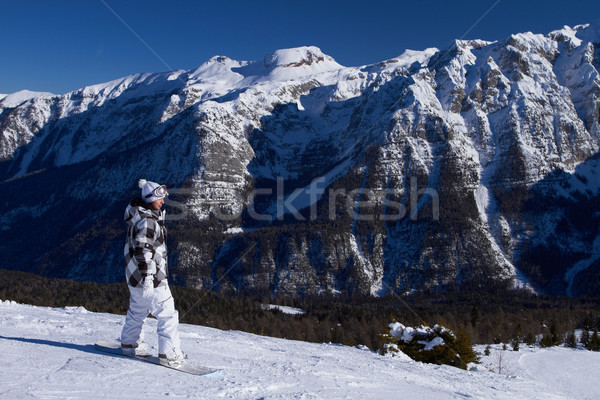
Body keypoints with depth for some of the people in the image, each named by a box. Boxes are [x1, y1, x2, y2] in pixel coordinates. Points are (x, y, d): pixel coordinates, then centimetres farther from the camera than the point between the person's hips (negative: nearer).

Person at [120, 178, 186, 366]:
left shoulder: (141, 214, 10)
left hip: (135, 275, 11)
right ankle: (169, 354, -2)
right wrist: (147, 278, -26)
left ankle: (130, 344, 41)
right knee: (167, 314, -5)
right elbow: (142, 251, -26)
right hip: (149, 276, -11)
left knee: (138, 310, 26)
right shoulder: (147, 222, -22)